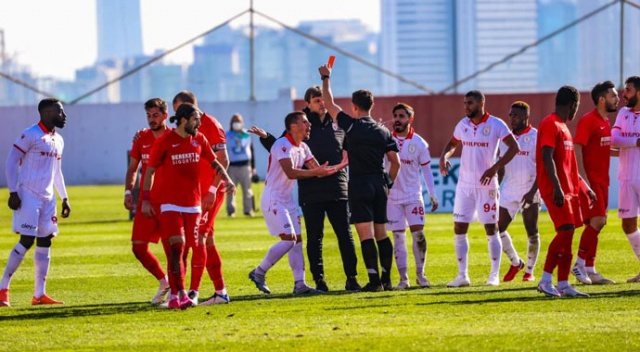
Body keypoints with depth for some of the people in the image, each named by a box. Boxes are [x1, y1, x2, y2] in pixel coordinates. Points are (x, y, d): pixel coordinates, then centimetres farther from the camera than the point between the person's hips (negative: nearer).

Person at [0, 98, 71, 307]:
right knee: (27, 241, -13)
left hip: (47, 198, 8)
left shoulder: (58, 140, 15)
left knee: (45, 241, 5)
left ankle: (39, 294, 9)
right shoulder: (30, 135, -10)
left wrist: (64, 198, 19)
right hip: (28, 196, -8)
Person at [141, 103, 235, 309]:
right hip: (170, 203, -5)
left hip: (193, 203, 5)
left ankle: (175, 295, 14)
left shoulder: (199, 139, 6)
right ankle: (179, 294, -14)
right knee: (177, 246, -15)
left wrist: (227, 180, -3)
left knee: (185, 248, 6)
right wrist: (145, 200, -4)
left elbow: (214, 163, 15)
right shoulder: (164, 142, -7)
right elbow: (150, 170, -2)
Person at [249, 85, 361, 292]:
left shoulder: (338, 124, 10)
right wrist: (265, 138, -8)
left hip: (337, 188, 2)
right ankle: (319, 279, 9)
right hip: (310, 192, -2)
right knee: (314, 238, 3)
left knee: (345, 235, 2)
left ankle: (352, 278, 7)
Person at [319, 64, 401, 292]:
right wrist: (389, 183, 20)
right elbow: (395, 163, 7)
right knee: (381, 233, 11)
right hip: (379, 184, 5)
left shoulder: (351, 126, -6)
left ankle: (374, 280, -13)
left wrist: (326, 78, 16)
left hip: (359, 184, -5)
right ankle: (386, 279, 11)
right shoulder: (384, 132, 8)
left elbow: (329, 103, 3)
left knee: (366, 234, -8)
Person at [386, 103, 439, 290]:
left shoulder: (419, 143, -1)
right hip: (392, 196, 1)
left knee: (418, 233, -8)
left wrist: (433, 195, 2)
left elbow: (426, 169, 5)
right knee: (398, 237, 0)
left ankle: (420, 274, 5)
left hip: (413, 195, -1)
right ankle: (403, 278, 3)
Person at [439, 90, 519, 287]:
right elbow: (453, 144, 23)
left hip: (486, 184, -5)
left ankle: (495, 275, 8)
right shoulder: (463, 125, 7)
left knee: (491, 229, 1)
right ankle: (462, 275, 5)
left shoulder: (496, 125, -8)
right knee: (459, 229, 0)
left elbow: (514, 147, -11)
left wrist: (495, 168, -20)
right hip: (464, 184, 5)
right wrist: (444, 157, 0)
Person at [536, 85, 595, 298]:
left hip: (568, 190, 10)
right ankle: (545, 281, -16)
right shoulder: (550, 125, -10)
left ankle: (563, 285, 7)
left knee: (567, 234, 6)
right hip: (556, 190, -10)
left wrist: (585, 188, 27)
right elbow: (547, 158, -20)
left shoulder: (562, 127, 21)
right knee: (565, 231, -16)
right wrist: (557, 188, -27)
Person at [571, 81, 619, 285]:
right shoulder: (588, 121, -13)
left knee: (596, 224, 8)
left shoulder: (606, 121, 15)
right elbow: (577, 149, -18)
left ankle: (589, 270, 11)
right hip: (590, 180, -9)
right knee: (597, 221, -15)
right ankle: (580, 265, -7)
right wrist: (583, 178, -23)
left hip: (601, 180, 9)